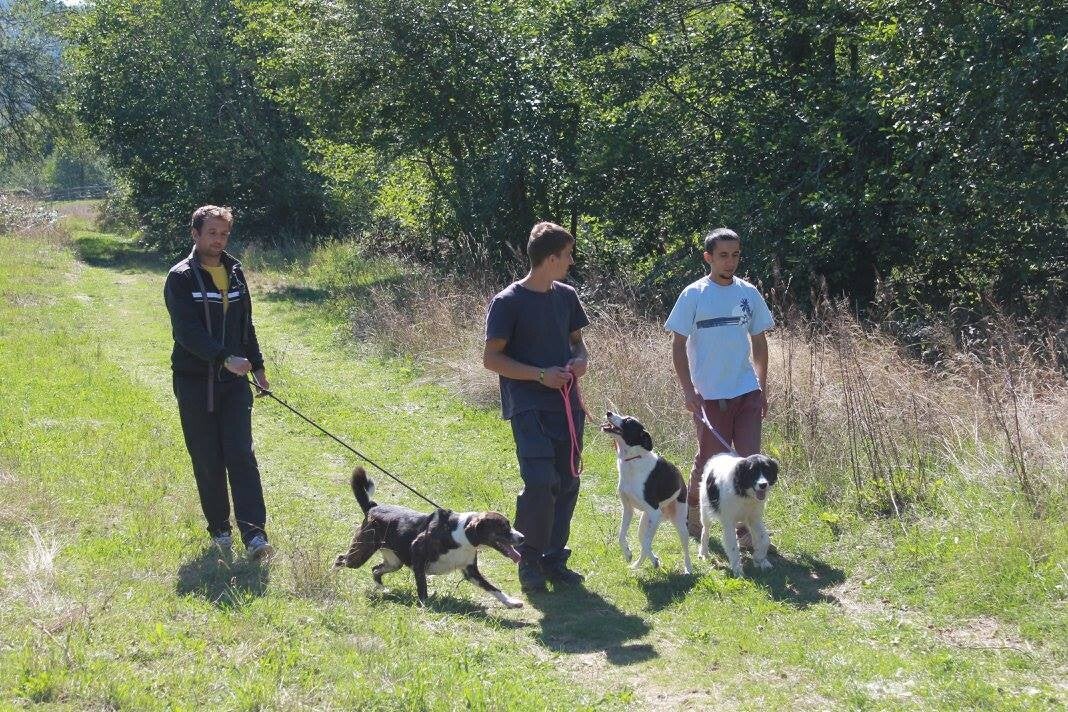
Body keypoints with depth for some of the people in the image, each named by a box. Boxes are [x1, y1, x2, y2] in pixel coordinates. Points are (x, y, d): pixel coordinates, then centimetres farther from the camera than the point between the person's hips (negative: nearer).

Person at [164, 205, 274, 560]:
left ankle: (254, 535, -12)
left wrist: (257, 365, 21)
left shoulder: (235, 272, 11)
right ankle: (219, 531, 17)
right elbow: (187, 332, -18)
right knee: (207, 461, 4)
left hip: (234, 379, 3)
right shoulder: (181, 277, -7)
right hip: (194, 381, -3)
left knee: (241, 457, -6)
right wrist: (225, 357, -28)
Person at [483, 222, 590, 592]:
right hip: (529, 407, -6)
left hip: (567, 405, 6)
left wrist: (581, 359, 0)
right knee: (540, 484, -15)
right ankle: (529, 561, 0)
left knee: (567, 483, 6)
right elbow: (491, 358, -8)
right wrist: (541, 375, -16)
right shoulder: (508, 302, -9)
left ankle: (554, 558, 18)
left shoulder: (566, 296, 10)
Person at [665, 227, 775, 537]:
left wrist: (762, 387, 12)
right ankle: (692, 509, 30)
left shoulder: (749, 293, 7)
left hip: (747, 392, 3)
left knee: (750, 459, -2)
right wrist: (687, 389, -11)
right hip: (709, 395, -3)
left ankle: (747, 527, 3)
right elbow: (678, 344, -4)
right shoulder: (694, 295, -5)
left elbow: (759, 341, 15)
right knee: (710, 460, 6)